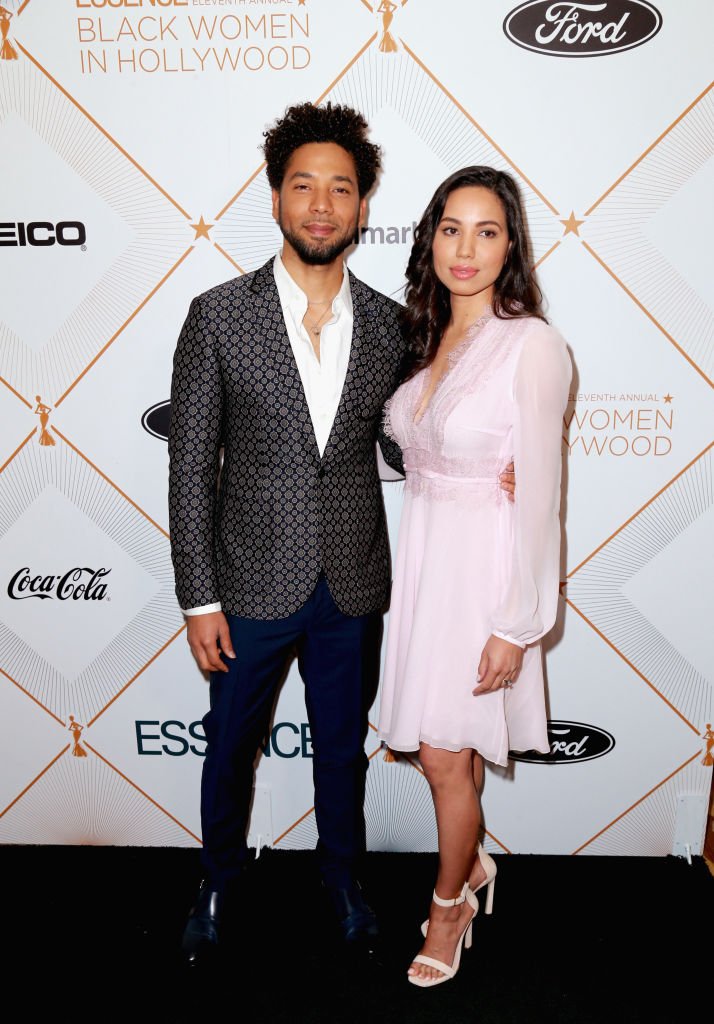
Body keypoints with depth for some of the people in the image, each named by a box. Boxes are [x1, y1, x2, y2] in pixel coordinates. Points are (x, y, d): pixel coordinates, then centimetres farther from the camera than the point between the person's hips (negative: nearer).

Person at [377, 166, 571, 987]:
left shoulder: (532, 346, -14)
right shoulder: (427, 339, 7)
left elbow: (539, 495, -16)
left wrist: (515, 626, -16)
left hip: (483, 569, -6)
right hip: (421, 556, 6)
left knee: (444, 754, 6)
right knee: (447, 747, 17)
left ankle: (449, 904, 33)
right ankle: (472, 863, 44)